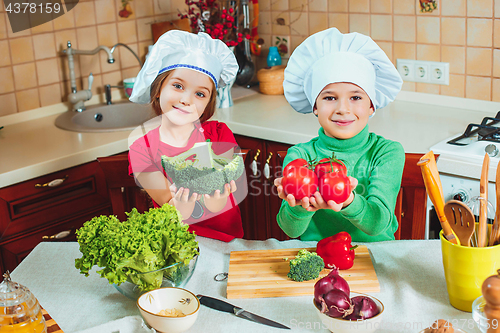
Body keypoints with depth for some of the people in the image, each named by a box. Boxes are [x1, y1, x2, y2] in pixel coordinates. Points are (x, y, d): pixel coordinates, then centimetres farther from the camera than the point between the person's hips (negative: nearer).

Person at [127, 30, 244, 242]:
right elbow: (177, 215, -9)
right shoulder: (141, 149, -3)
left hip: (225, 239, 1)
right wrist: (181, 208, -33)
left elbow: (214, 208, -8)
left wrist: (216, 197, -32)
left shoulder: (219, 134, 0)